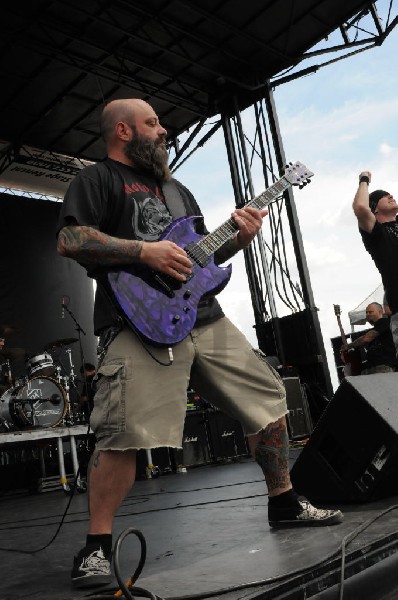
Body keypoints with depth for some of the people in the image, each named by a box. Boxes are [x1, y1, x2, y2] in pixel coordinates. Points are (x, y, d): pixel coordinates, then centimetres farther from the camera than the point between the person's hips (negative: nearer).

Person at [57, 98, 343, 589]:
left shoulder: (175, 188, 28)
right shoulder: (96, 180, 6)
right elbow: (69, 240, -10)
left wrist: (237, 237, 8)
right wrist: (144, 251, -16)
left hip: (206, 318, 7)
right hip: (140, 323, -7)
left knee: (269, 400, 8)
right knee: (124, 432, -17)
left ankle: (284, 504, 25)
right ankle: (96, 549, 2)